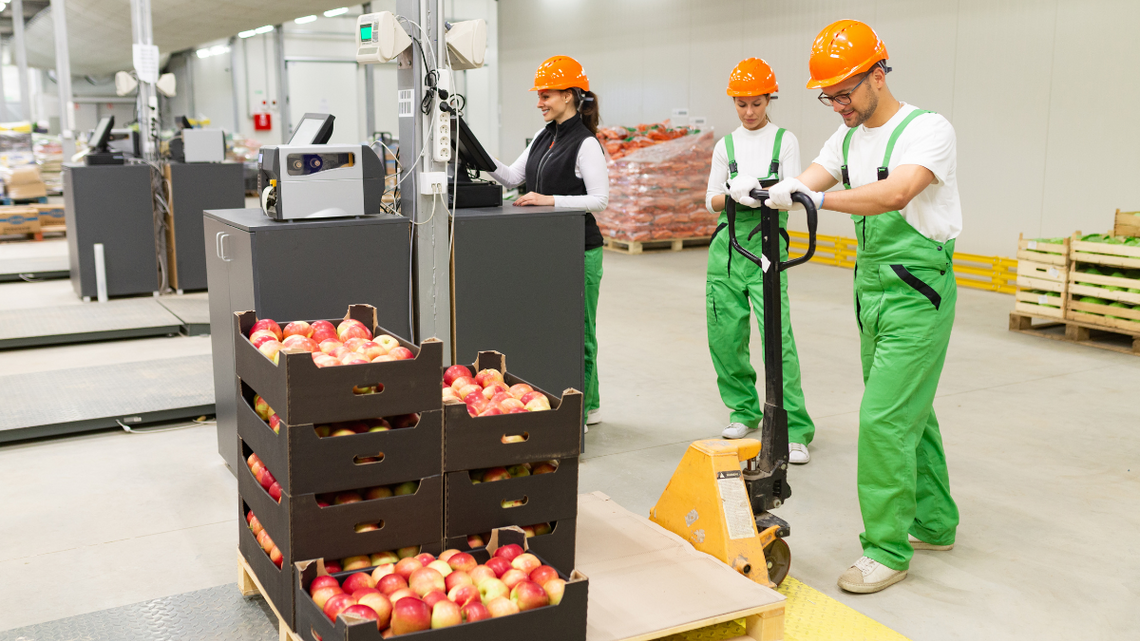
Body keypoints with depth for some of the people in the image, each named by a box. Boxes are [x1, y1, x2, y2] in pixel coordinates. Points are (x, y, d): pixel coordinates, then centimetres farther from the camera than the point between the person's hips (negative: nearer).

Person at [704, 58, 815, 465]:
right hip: (727, 243, 3)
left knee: (777, 336, -13)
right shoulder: (726, 145, 12)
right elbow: (711, 201, 7)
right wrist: (733, 194, -15)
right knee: (724, 336, 4)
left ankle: (793, 430, -8)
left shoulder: (785, 140, 5)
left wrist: (761, 191, -23)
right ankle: (744, 410, 25)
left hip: (768, 244, -3)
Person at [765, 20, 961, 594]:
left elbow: (894, 193, -33)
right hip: (871, 286, 8)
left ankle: (887, 549, 2)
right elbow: (805, 184, -2)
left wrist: (817, 198, -44)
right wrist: (762, 195, -23)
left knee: (884, 418, -10)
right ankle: (934, 523, 32)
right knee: (909, 413, 17)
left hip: (917, 293, -8)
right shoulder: (849, 136, 11)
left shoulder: (927, 130, -14)